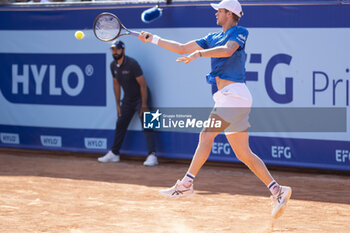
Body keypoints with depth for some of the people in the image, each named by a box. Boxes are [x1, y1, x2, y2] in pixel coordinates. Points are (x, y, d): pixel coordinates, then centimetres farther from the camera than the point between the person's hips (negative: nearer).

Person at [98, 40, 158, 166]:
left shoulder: (132, 64, -23)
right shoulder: (113, 66, -2)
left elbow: (143, 85, -22)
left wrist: (144, 106, -23)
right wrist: (118, 104, 9)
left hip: (141, 97, -7)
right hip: (128, 98, 7)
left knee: (146, 125, -17)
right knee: (120, 125, 11)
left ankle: (152, 156, -23)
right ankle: (114, 153, 22)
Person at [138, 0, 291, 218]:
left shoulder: (239, 32, -1)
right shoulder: (213, 38, 21)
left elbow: (227, 50, -22)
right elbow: (182, 48, 22)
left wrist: (199, 53, -31)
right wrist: (153, 39, 17)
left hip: (235, 95, -8)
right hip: (227, 98, 8)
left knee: (206, 135, -15)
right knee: (244, 153, 4)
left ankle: (187, 184, -14)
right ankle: (277, 190, 4)